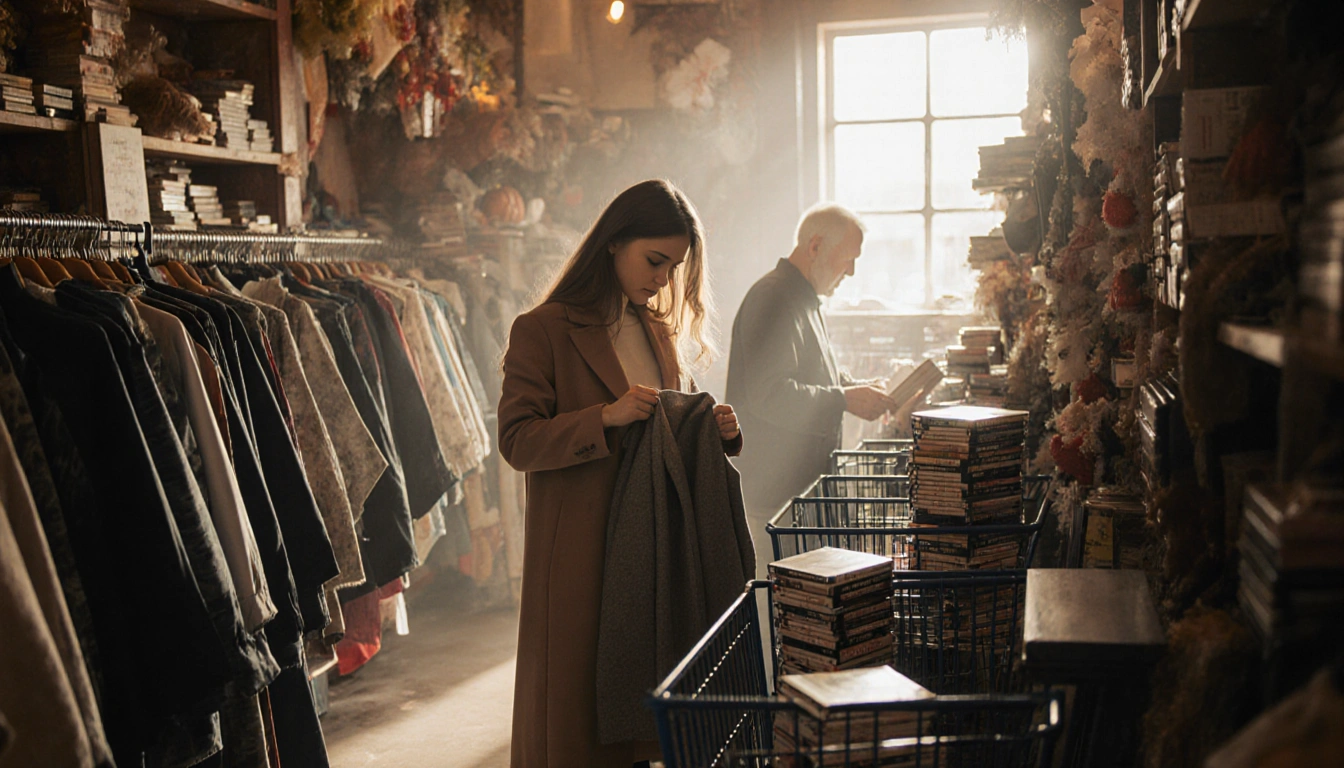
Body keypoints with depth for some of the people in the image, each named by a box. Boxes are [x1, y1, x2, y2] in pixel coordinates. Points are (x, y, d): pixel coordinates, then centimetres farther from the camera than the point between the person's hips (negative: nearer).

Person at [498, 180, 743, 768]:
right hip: (578, 553, -6)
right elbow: (517, 442, -12)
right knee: (575, 709, 3)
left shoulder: (661, 331, 15)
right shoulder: (543, 330, -6)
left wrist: (716, 431, -1)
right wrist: (606, 418, -24)